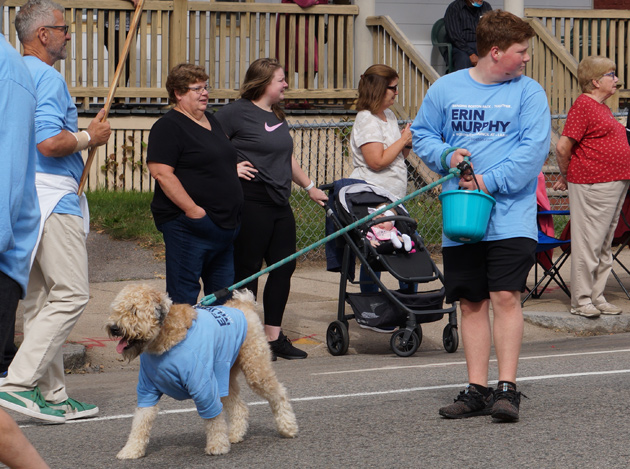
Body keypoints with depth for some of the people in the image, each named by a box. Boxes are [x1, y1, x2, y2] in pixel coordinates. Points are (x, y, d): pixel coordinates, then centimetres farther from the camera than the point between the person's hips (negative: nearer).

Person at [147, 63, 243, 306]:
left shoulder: (211, 121, 17)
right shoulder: (169, 126, -11)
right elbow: (161, 173, -20)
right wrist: (193, 210, -22)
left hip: (225, 222, 9)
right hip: (188, 224, -9)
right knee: (184, 295, -6)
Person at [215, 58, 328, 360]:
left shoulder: (277, 115, 18)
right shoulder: (237, 112, -8)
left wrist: (310, 187, 31)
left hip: (280, 204, 8)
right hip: (250, 203, -8)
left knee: (284, 266, 7)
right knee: (247, 269, -1)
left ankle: (273, 336, 16)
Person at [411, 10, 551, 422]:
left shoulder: (529, 92, 1)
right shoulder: (445, 89, 7)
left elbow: (533, 149, -8)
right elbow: (422, 135, 15)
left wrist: (489, 182, -13)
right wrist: (446, 156, -5)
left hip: (510, 215, -3)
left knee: (506, 297, -11)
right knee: (472, 303, 6)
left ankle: (507, 388, -6)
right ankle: (477, 390, 12)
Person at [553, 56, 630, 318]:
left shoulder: (602, 107, 17)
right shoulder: (583, 105, -12)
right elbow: (563, 146, -15)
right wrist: (566, 176, -3)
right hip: (592, 186, -9)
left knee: (605, 245, 13)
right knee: (588, 244, -4)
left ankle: (597, 297, 20)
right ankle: (581, 300, 2)